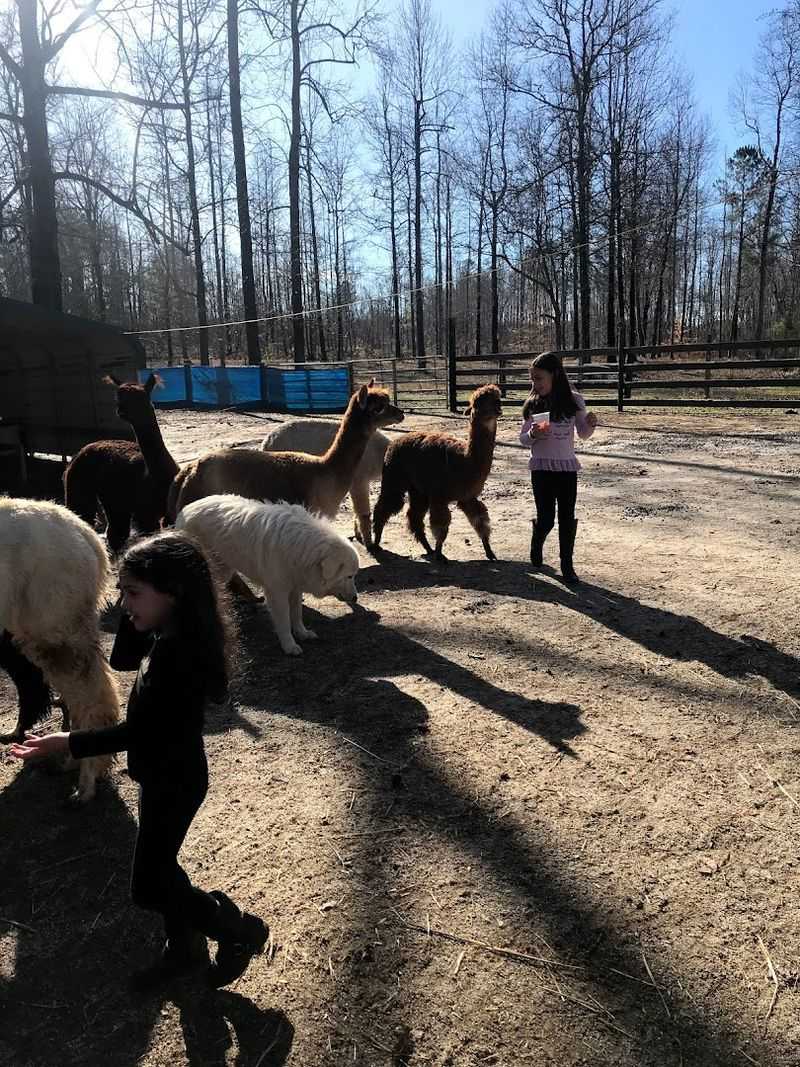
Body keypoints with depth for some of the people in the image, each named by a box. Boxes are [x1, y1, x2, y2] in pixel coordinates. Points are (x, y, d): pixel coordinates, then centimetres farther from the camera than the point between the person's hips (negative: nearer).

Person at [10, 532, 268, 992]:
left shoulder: (180, 653, -32)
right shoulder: (172, 634, -5)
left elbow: (138, 731, -29)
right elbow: (121, 659, 9)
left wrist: (69, 743, -26)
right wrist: (137, 615, -6)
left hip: (175, 781, -9)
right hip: (166, 773, 9)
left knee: (149, 887, 6)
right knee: (159, 865, 23)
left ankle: (242, 931, 22)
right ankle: (185, 947, 43)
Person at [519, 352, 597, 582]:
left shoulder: (573, 401, -3)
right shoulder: (532, 404, -3)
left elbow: (583, 434, 6)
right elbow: (523, 438, 3)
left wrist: (590, 424, -15)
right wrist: (533, 435, -19)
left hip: (567, 467, 0)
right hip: (541, 468, 0)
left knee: (567, 518, 3)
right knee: (545, 519, 1)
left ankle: (567, 565, 15)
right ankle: (536, 546, 32)